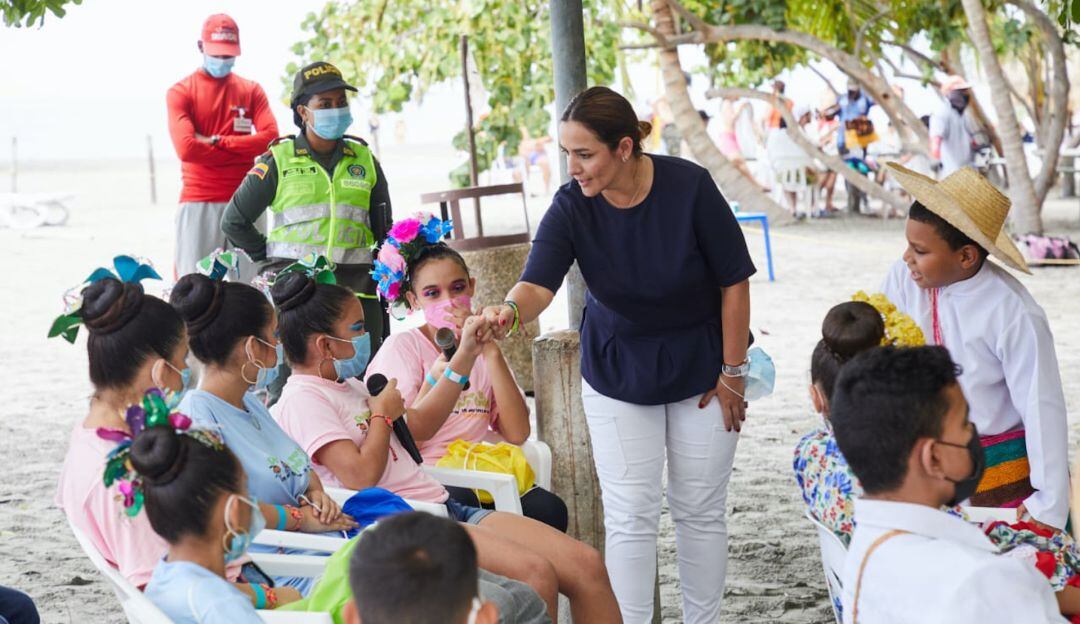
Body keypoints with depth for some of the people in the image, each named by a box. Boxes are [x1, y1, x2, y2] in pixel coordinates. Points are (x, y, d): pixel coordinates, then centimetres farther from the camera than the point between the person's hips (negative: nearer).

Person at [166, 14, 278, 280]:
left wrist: (217, 141, -9)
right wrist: (242, 150, -6)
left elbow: (271, 138, -4)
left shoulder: (251, 90, 12)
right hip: (199, 203, -3)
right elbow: (186, 148, -12)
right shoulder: (181, 92, 3)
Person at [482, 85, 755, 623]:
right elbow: (539, 282, -30)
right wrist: (510, 311, -53)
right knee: (630, 517, -2)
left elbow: (733, 283, -13)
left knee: (699, 512, 9)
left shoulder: (688, 186, -22)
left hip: (700, 370, -1)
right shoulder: (571, 206, -17)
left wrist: (732, 373, -9)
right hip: (616, 373, 1)